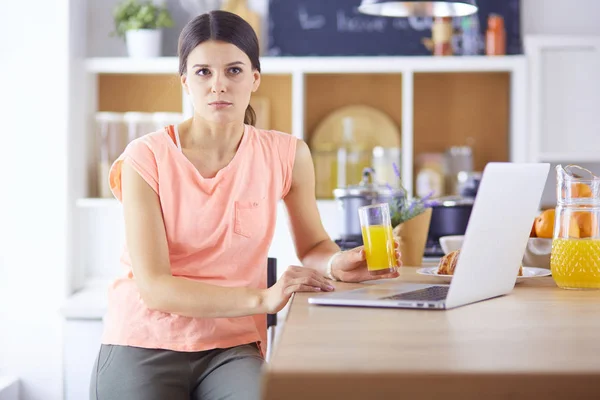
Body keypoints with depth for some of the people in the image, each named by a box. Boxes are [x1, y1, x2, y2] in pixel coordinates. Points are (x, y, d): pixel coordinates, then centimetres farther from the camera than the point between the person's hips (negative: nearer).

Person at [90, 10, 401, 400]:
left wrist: (336, 263, -11)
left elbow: (313, 244, 14)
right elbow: (154, 287, -14)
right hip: (144, 345, -1)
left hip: (233, 349, 2)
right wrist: (263, 299, -25)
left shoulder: (286, 155, -1)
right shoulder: (146, 158, -9)